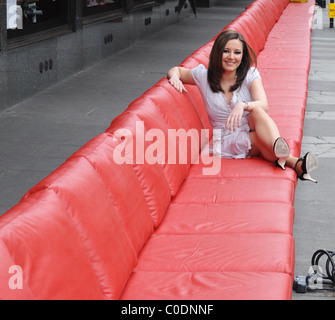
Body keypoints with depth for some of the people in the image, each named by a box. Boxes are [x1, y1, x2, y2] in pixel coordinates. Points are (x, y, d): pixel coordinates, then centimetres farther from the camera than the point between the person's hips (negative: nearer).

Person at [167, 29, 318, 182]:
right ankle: (293, 163, -57)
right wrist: (175, 78, -9)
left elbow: (263, 105, -17)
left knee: (256, 111, -35)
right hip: (226, 142, -1)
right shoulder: (204, 76, 0)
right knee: (257, 139, -35)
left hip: (251, 131, 1)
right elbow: (176, 70, 17)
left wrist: (243, 105, -40)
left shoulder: (250, 75, -1)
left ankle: (278, 146, -61)